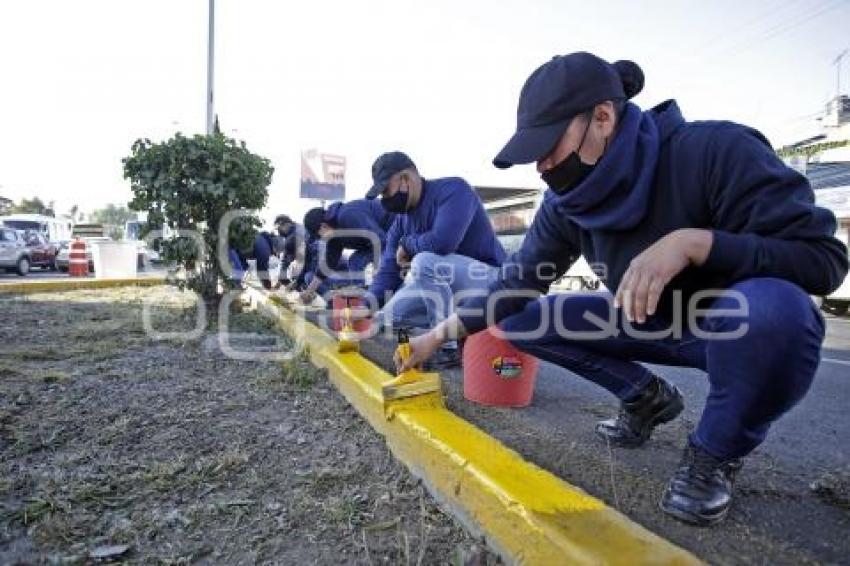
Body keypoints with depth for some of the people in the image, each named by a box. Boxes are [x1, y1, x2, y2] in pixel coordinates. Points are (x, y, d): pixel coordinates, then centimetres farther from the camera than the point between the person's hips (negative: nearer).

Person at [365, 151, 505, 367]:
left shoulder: (452, 190, -18)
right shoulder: (402, 220, 4)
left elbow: (442, 241, -34)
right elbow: (388, 271, 2)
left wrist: (406, 244, -14)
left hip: (487, 277, -8)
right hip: (441, 286, 8)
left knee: (424, 262, -33)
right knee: (389, 315, -3)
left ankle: (450, 347, -22)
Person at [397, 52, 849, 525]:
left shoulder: (717, 150, -28)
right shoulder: (567, 202, -11)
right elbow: (519, 282, -5)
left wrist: (693, 241, -41)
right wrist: (441, 334, -10)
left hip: (740, 325, -4)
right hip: (652, 324, 5)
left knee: (770, 306, -40)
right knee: (522, 319, -7)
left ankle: (716, 454, -11)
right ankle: (646, 397, 10)